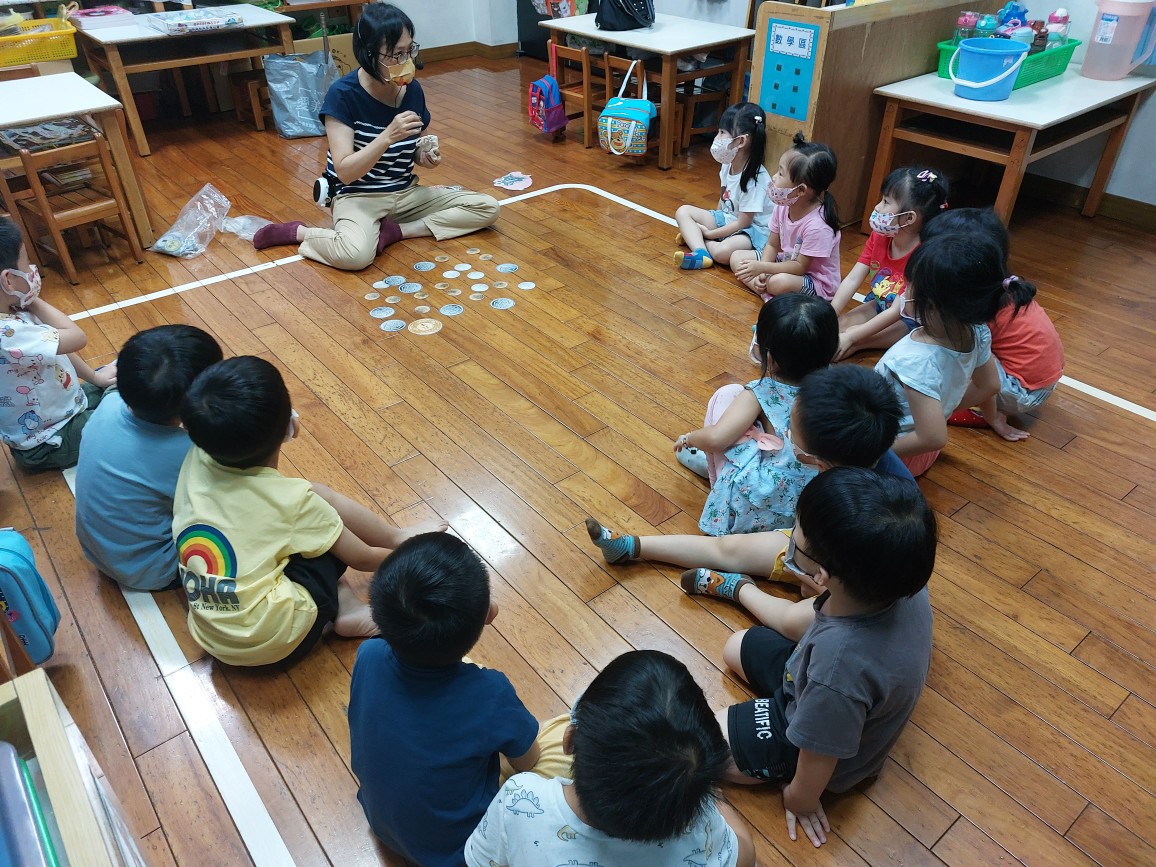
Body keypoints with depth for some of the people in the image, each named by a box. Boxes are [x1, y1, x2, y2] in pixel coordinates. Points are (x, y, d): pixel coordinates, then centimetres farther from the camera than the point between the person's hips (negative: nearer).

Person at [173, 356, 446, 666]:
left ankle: (345, 604, 12)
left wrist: (272, 431, 8)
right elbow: (363, 558, -3)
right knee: (321, 500, 1)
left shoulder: (195, 462, -6)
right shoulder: (289, 499, -17)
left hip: (211, 638, 6)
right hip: (277, 642, -6)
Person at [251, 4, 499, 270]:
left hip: (406, 193, 6)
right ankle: (297, 232, -5)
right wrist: (388, 136, -34)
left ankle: (395, 231, -9)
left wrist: (425, 156, -9)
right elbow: (345, 172, -22)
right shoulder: (343, 94, -17)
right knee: (355, 254, -39)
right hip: (358, 197, -6)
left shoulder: (412, 90, -1)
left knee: (488, 208, -6)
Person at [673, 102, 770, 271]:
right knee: (683, 211, -4)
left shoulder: (756, 179, -24)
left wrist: (708, 233, -15)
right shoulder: (727, 165, -2)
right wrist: (714, 221, 6)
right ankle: (701, 253, -25)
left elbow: (743, 223, -21)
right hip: (727, 218, 9)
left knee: (724, 252, -39)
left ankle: (694, 236, -11)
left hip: (751, 229, -9)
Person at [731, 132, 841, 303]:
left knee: (780, 282, -40)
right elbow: (772, 245, -1)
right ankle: (766, 292, -15)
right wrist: (761, 273, -18)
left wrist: (762, 267, -25)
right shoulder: (782, 207, -9)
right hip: (786, 262, 9)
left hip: (816, 284, -8)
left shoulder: (818, 226, -31)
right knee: (737, 258, 0)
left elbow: (800, 267, -23)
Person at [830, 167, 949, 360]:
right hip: (879, 304, 7)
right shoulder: (879, 237, -10)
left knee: (850, 338, -25)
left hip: (910, 318, -7)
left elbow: (897, 311, -31)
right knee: (838, 326, -17)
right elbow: (852, 280, -13)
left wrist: (850, 337, -34)